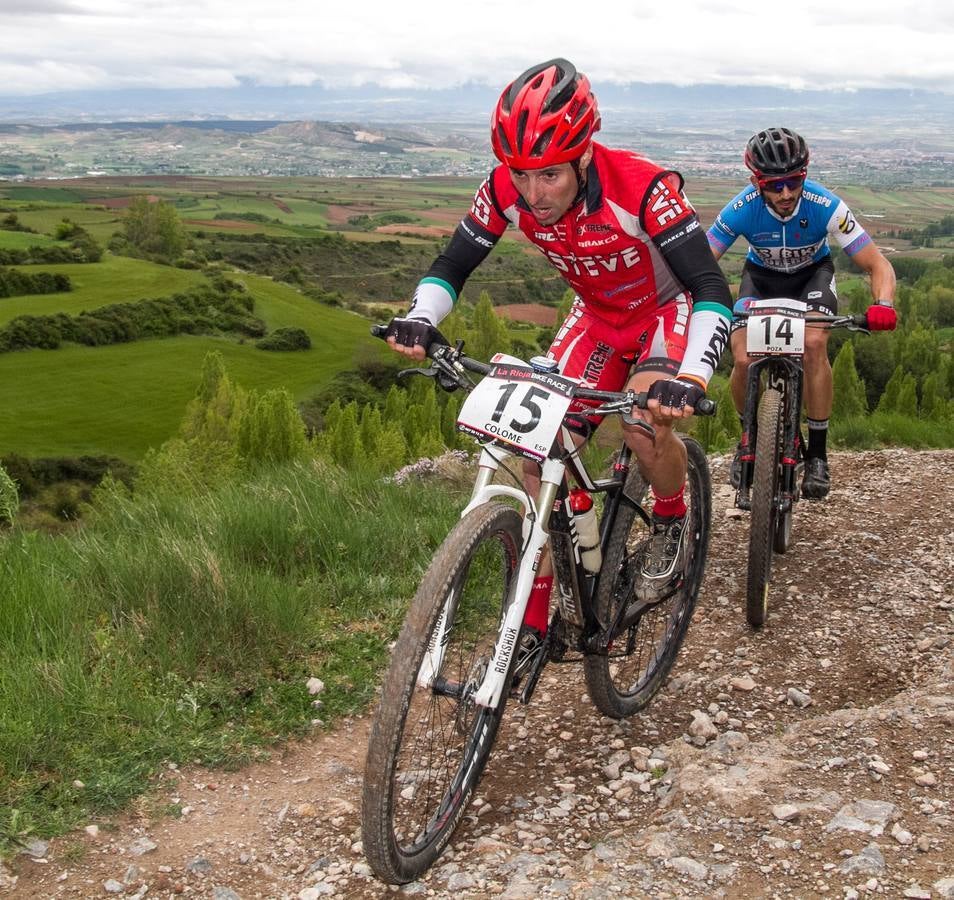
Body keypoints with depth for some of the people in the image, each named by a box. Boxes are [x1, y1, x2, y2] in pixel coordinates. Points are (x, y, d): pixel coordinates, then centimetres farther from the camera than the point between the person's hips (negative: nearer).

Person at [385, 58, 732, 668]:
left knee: (644, 424, -32)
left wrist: (693, 377, -56)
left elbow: (712, 288, -39)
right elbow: (453, 265, -11)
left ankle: (671, 521, 3)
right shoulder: (507, 190, -22)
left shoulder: (642, 187, -35)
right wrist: (419, 319, -33)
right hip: (600, 317, 4)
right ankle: (534, 622, 3)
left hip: (671, 309, -4)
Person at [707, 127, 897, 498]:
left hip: (813, 273, -1)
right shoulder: (741, 209, -30)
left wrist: (883, 304, -49)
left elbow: (878, 265, -28)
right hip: (761, 276, 1)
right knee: (743, 361, -21)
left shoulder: (826, 206, -32)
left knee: (814, 344, -30)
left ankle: (817, 452, -15)